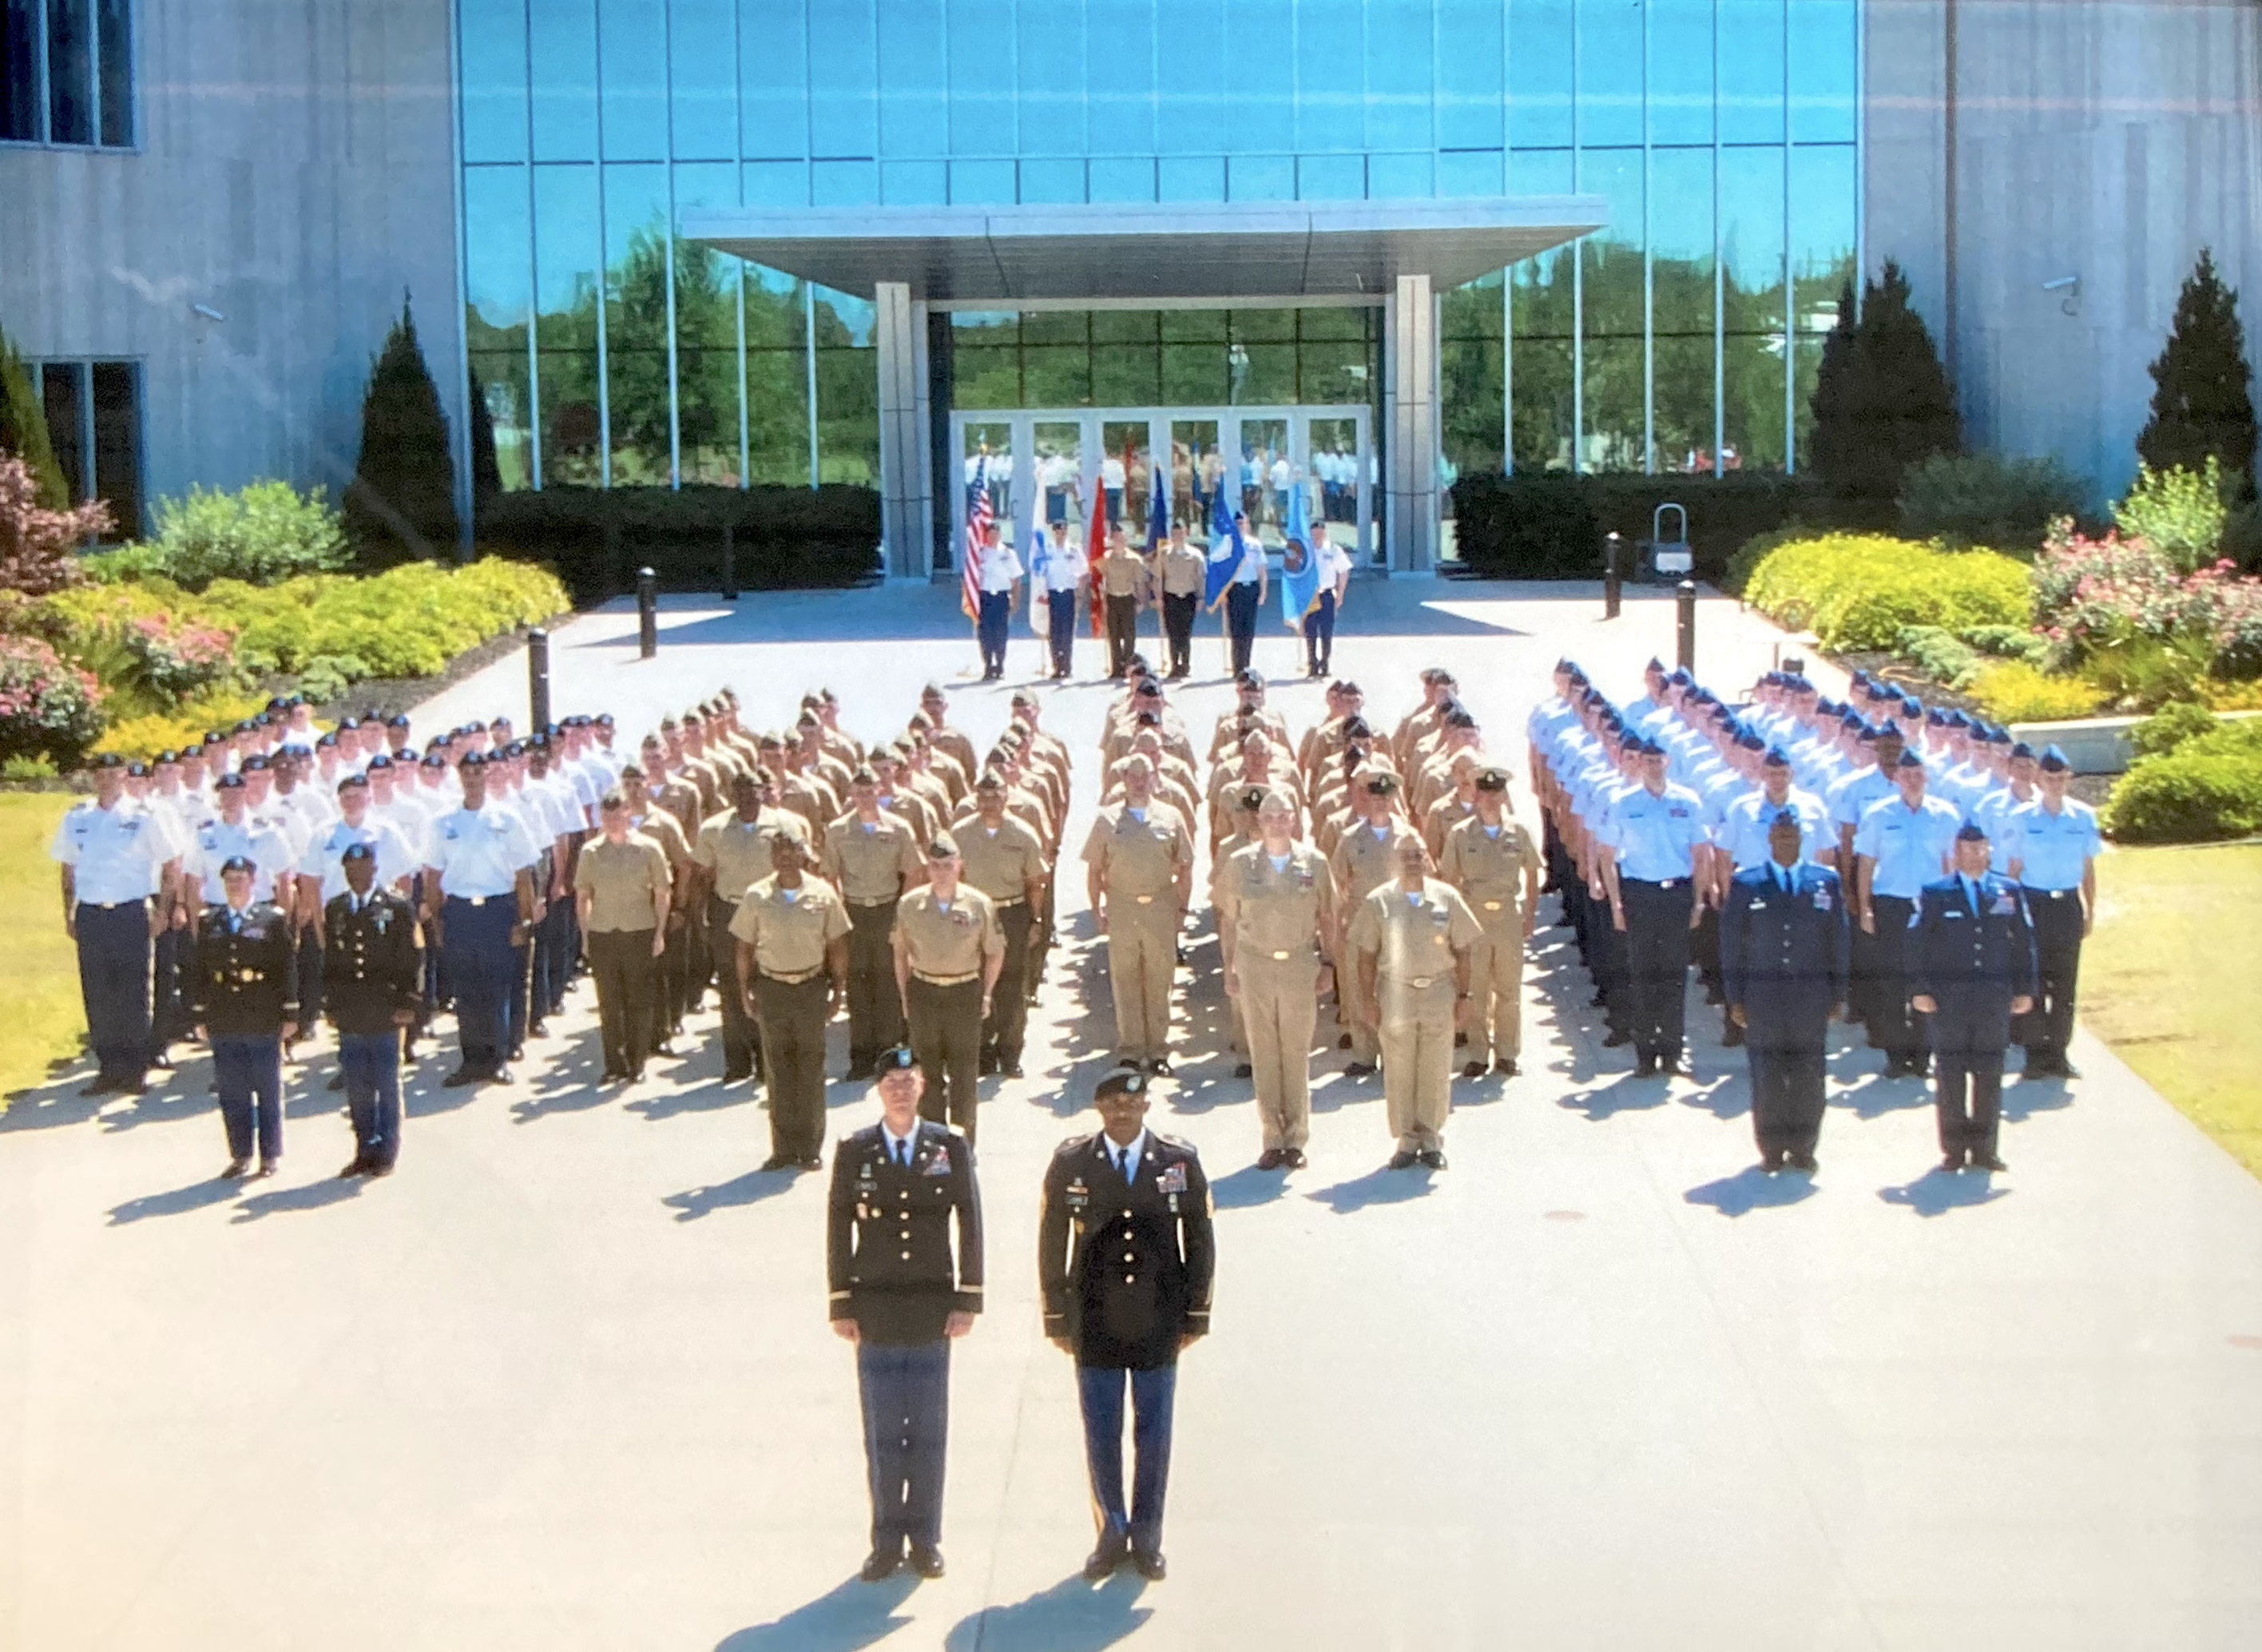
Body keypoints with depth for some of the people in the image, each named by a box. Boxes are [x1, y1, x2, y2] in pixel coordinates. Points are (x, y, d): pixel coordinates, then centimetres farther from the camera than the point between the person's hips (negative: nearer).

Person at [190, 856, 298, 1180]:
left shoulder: (274, 919, 1)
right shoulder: (209, 922, 10)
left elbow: (286, 969, -1)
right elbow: (201, 971, 11)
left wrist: (290, 1015, -5)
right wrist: (200, 1016, 7)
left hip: (264, 1022, -3)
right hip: (224, 1025, 3)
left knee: (268, 1091, 3)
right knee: (232, 1092, 5)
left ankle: (271, 1155, 11)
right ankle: (240, 1155, 13)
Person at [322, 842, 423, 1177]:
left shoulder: (397, 908, -2)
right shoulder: (334, 909, 10)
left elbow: (412, 960, -3)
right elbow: (330, 960, 13)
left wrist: (409, 1004, -9)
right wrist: (330, 1004, 8)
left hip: (385, 1015, -4)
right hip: (349, 1017, 4)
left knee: (387, 1087, 3)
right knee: (357, 1090, 7)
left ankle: (387, 1153, 10)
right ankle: (365, 1151, 16)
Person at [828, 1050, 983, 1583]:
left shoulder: (950, 1147, 1)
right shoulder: (853, 1152, 1)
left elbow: (971, 1227, 3)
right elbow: (838, 1231, 3)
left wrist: (968, 1299, -2)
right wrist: (842, 1305, -1)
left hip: (932, 1311, 0)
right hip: (876, 1311, 0)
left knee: (929, 1430, 6)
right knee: (882, 1432, 4)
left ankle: (926, 1537, 15)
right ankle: (887, 1540, 12)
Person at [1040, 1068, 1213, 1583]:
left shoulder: (1181, 1162, -2)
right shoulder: (1070, 1163, -3)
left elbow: (1200, 1241, 4)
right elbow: (1052, 1243, 2)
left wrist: (1195, 1317, 2)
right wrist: (1057, 1319, 1)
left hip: (1158, 1323, 0)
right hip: (1095, 1323, 0)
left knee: (1153, 1433, 8)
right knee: (1101, 1435, 6)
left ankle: (1147, 1539, 21)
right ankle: (1111, 1535, 21)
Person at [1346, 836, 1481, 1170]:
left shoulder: (1447, 898, 2)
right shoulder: (1378, 902, 0)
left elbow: (1462, 950, 5)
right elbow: (1366, 955, 2)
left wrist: (1463, 995, 2)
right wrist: (1367, 998, -2)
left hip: (1439, 991, 0)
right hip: (1395, 993, 0)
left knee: (1436, 1070, 4)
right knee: (1398, 1071, 2)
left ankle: (1432, 1139, 14)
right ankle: (1407, 1140, 11)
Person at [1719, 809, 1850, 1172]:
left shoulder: (1827, 882, 7)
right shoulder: (1745, 884, 3)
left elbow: (1838, 942, 8)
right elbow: (1732, 945, 3)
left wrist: (1837, 994, 4)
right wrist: (1735, 999, -1)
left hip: (1812, 997, 1)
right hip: (1762, 996, -1)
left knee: (1808, 1075, 3)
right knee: (1767, 1075, 1)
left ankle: (1803, 1148, 14)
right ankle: (1771, 1149, 11)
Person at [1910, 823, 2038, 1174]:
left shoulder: (2009, 891, 9)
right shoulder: (1935, 894, 2)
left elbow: (2024, 943, 10)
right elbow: (1917, 944, 0)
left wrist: (2025, 989, 5)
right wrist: (1919, 989, -7)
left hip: (1994, 997, 2)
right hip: (1948, 998, -2)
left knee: (1989, 1075, 4)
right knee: (1950, 1074, 1)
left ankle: (1983, 1149, 12)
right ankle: (1953, 1150, 8)